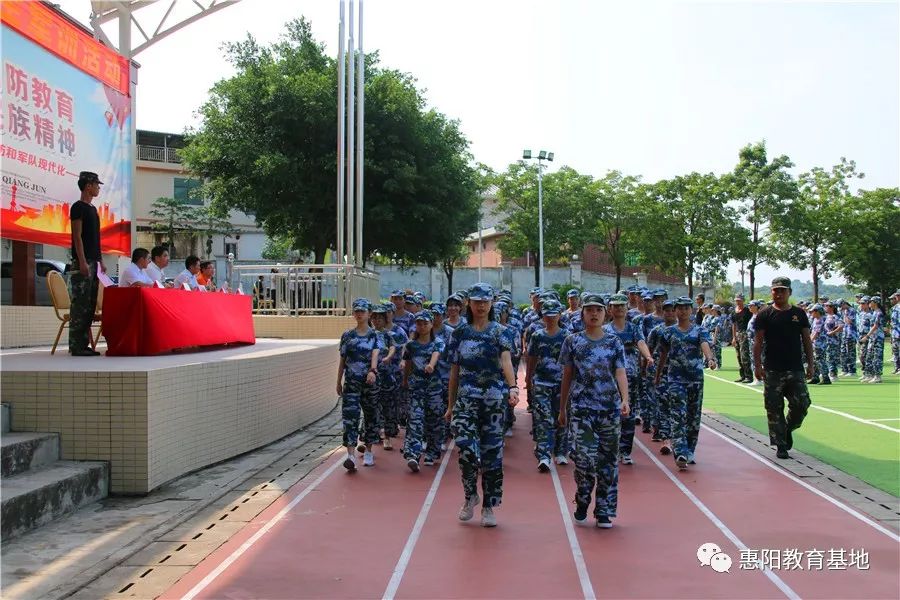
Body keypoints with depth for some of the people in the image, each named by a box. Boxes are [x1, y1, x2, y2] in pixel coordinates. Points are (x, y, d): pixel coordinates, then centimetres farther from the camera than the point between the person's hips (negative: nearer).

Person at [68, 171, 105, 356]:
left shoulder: (92, 208, 20)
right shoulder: (78, 207, -7)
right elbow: (77, 236, -13)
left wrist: (100, 261, 18)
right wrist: (82, 262, -19)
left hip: (93, 262, 9)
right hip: (82, 263, -9)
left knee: (90, 305, 8)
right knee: (80, 304, -10)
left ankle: (84, 344, 12)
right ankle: (76, 346, -9)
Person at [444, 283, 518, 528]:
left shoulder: (501, 332, 1)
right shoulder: (459, 333, 9)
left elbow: (506, 360, -17)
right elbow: (454, 371, 12)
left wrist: (512, 386, -35)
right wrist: (450, 405, 11)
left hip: (494, 399, -1)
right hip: (466, 399, 1)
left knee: (491, 451, 3)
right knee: (467, 449, -14)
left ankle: (488, 506, 18)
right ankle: (470, 495, 14)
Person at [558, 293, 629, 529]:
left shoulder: (614, 343, 7)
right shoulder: (573, 341, 6)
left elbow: (620, 373, -4)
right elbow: (567, 377, 10)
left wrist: (625, 399, -21)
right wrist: (562, 409, 11)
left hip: (610, 408, 2)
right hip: (582, 408, -1)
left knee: (608, 460, 4)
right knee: (584, 456, -13)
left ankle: (604, 512, 15)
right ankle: (582, 503, 11)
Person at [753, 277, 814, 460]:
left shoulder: (799, 313, 9)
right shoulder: (765, 314, 1)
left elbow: (807, 340, 12)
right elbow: (758, 341, -1)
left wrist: (810, 364, 6)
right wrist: (758, 365, -7)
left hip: (796, 369, 2)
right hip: (772, 370, -2)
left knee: (802, 403, -5)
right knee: (774, 409, 0)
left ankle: (788, 429, 25)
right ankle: (780, 446, 10)